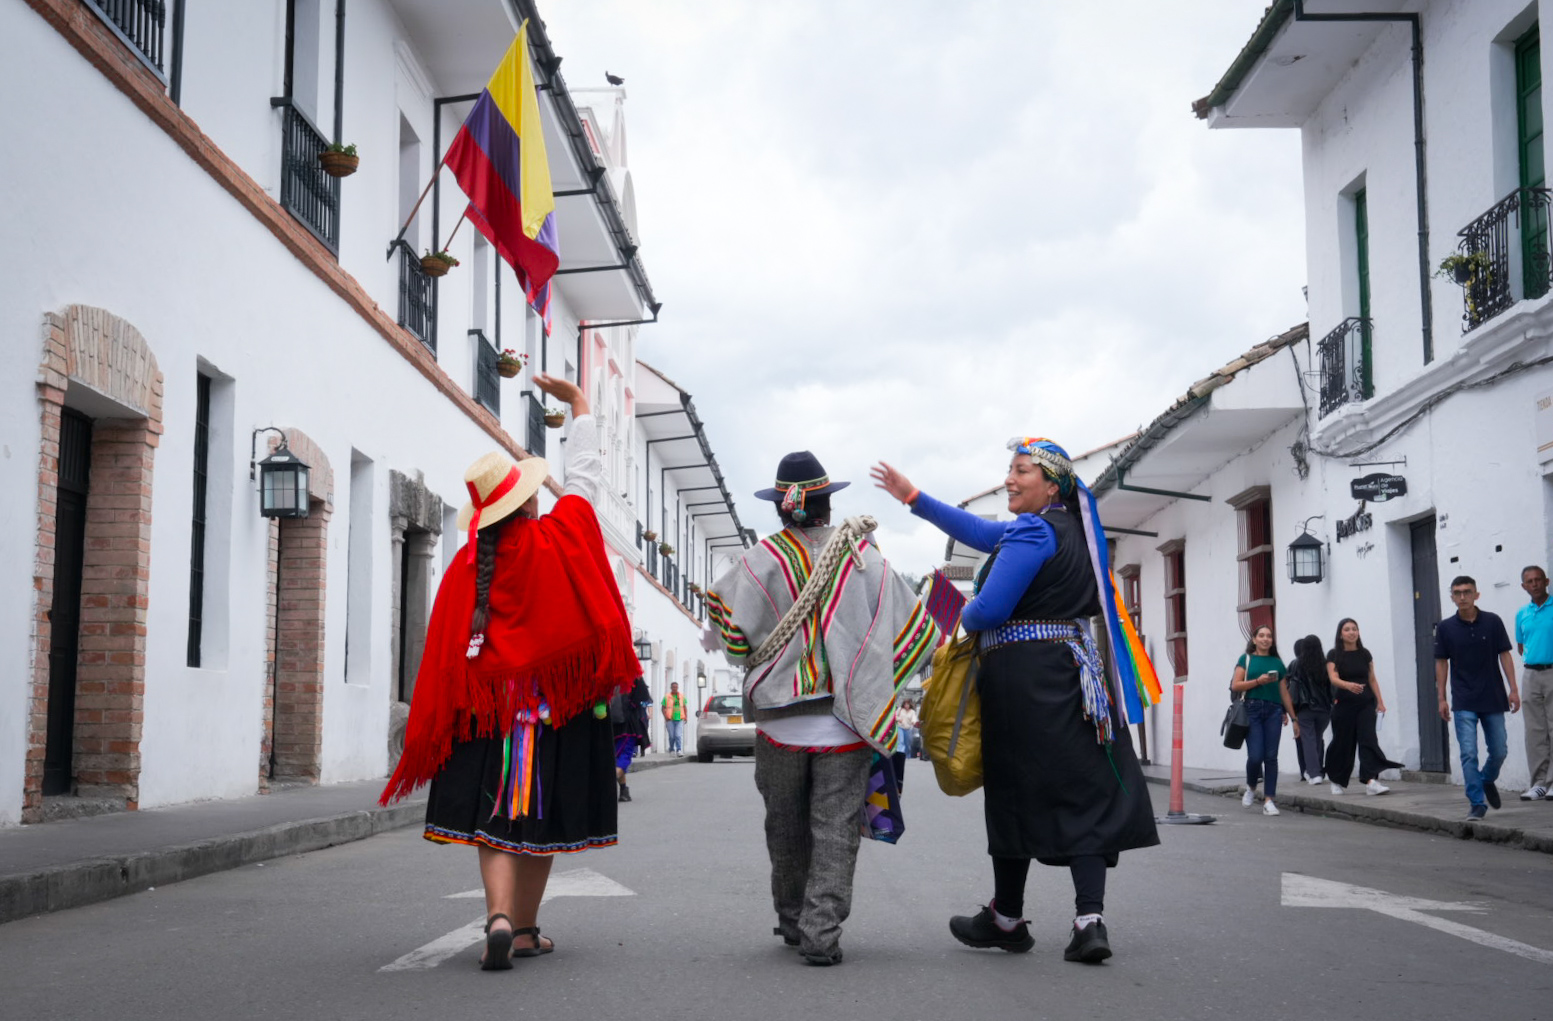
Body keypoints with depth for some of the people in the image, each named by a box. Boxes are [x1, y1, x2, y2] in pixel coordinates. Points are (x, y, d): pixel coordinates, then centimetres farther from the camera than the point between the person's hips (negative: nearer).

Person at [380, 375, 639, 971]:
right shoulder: (561, 537, -4)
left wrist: (432, 737, 7)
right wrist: (577, 402, 24)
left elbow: (446, 651, -1)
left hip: (489, 705, 1)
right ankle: (526, 929, 15)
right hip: (561, 703, -1)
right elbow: (585, 475, 11)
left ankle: (499, 916, -17)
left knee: (495, 816, 3)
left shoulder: (466, 565, -1)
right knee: (541, 815, 8)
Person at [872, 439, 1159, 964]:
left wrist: (965, 618, 6)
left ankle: (1007, 919, 16)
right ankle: (1089, 920, -6)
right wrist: (913, 498, 25)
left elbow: (990, 609, -18)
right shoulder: (1070, 527, 17)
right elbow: (982, 533, 23)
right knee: (1083, 792, 3)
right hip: (1073, 673, 8)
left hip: (1025, 679, -8)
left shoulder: (1034, 530, -12)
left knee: (1017, 793, 3)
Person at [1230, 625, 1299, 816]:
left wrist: (1293, 718, 14)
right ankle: (1251, 787, 19)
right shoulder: (1246, 659, 8)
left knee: (1271, 756, -3)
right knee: (1255, 755, -10)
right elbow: (1235, 686, -1)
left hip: (1273, 711, 2)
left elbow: (1284, 693, 16)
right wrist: (1258, 681, -13)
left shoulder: (1277, 663, 15)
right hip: (1252, 710, -2)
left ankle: (1269, 800, 1)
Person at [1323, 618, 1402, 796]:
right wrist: (1349, 685, -35)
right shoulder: (1334, 655, -2)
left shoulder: (1365, 654, 7)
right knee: (1343, 743, 5)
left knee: (1368, 739, -13)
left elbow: (1372, 679, 11)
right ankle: (1338, 782, 24)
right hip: (1343, 703, -2)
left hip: (1365, 703, 2)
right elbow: (1333, 678, -15)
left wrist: (1380, 701, 4)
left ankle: (1371, 781, -25)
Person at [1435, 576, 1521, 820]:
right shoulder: (1445, 628, -1)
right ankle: (1477, 803, -2)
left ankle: (1487, 780, 38)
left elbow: (1504, 655, 2)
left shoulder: (1493, 622, -1)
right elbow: (1441, 663, 5)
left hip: (1493, 699, 1)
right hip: (1464, 703, -1)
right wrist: (1442, 698, 2)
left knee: (1499, 751, 9)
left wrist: (1513, 689, -5)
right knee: (1468, 754, -8)